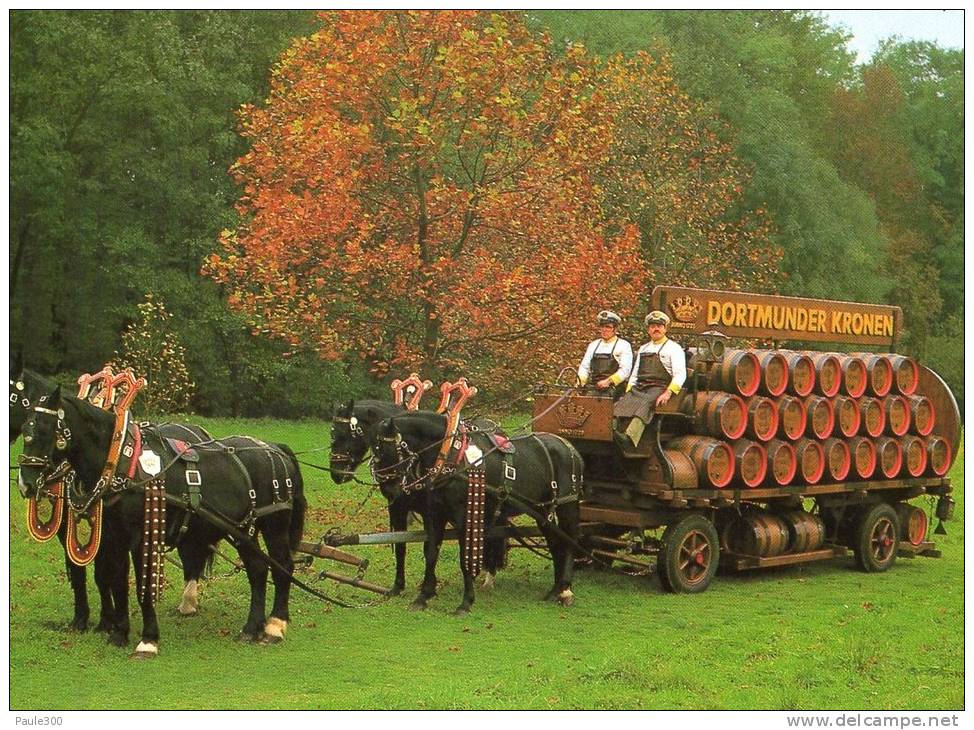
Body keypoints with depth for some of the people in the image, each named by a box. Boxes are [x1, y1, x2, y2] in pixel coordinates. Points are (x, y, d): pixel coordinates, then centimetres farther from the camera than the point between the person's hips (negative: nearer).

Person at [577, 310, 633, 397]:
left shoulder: (624, 345, 6)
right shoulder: (593, 345, 21)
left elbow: (625, 370, -5)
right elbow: (584, 366, 19)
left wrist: (609, 381, -17)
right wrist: (581, 380, -1)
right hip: (594, 388, 4)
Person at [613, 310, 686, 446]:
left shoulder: (673, 348, 8)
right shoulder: (643, 349, 27)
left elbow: (680, 374, -4)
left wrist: (668, 393, -19)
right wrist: (628, 393, 10)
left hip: (659, 388, -6)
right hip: (639, 388, 6)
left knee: (645, 404, -37)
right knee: (622, 404, -25)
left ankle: (630, 438, -59)